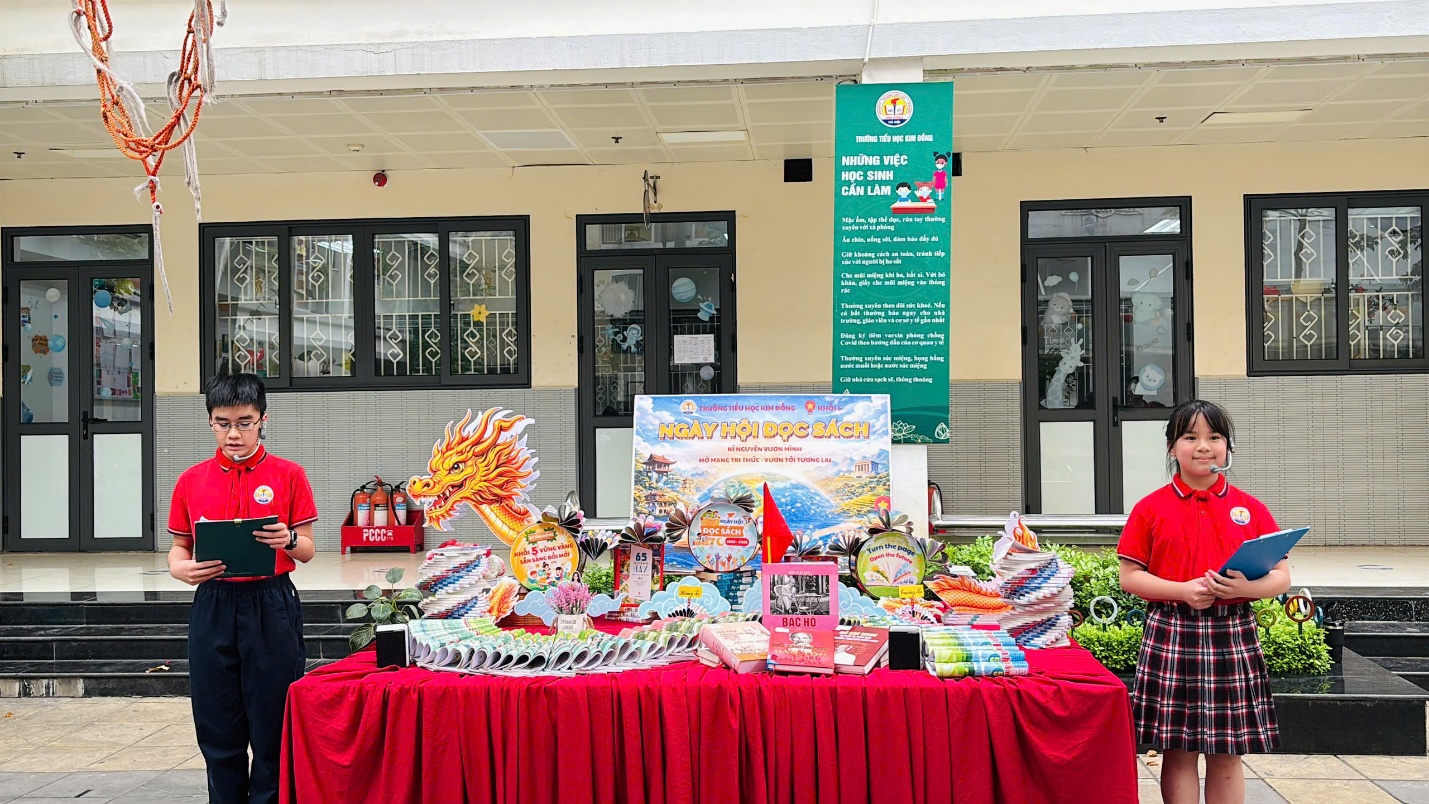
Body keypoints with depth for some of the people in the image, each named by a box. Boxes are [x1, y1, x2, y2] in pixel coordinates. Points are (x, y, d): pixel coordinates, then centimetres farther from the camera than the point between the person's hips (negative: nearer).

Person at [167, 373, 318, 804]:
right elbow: (180, 546, 12)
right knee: (217, 724, 9)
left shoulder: (289, 475, 1)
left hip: (271, 606, -2)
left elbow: (307, 550, 2)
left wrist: (288, 540, -20)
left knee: (272, 721, 2)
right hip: (212, 606, 2)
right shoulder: (192, 481, 7)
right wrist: (179, 567, -9)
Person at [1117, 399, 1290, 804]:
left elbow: (1281, 575, 5)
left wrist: (1246, 587, -16)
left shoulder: (1250, 509, 6)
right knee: (1179, 750, 5)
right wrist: (1182, 590, -15)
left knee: (1228, 755, 8)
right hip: (1171, 635, -1)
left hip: (1232, 635, 1)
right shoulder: (1151, 509, 1)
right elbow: (1129, 576, 0)